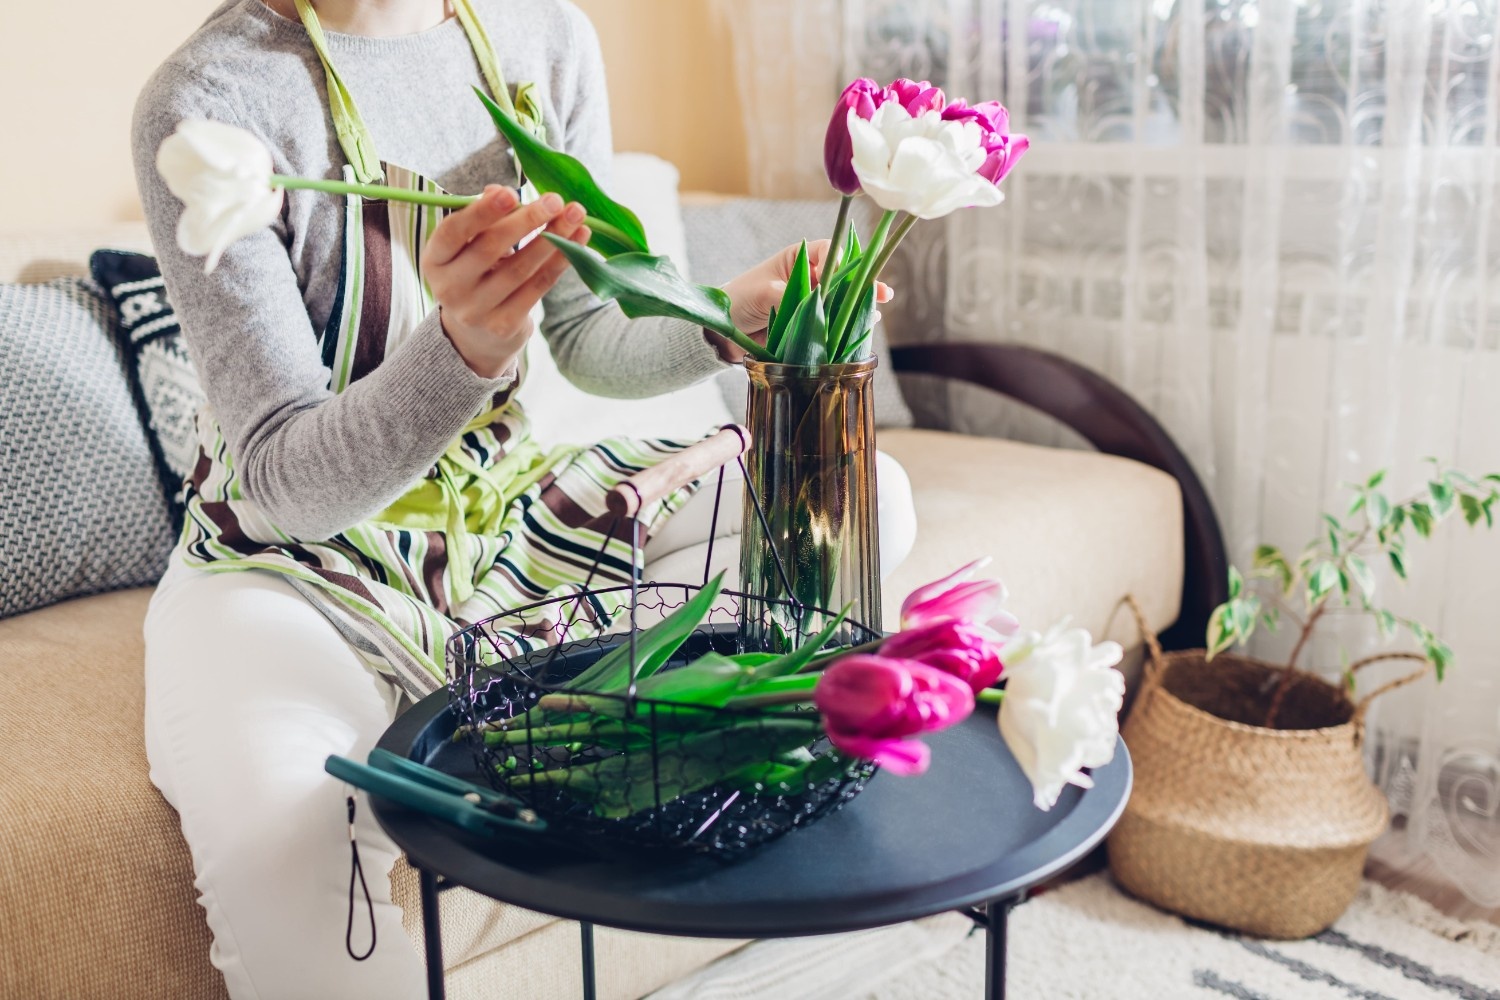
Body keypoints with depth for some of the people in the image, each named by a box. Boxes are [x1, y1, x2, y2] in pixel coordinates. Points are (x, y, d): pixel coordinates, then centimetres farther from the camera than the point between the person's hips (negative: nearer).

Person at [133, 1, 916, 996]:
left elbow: (587, 340, 4)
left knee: (864, 498, -4)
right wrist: (464, 350, -42)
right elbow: (286, 480, -23)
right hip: (294, 566, -5)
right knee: (282, 840, -38)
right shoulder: (210, 99, -19)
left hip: (510, 503, 6)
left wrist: (725, 320, -17)